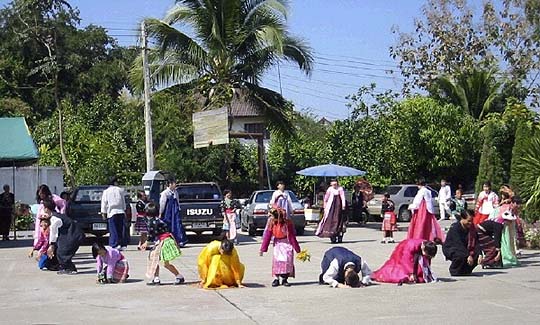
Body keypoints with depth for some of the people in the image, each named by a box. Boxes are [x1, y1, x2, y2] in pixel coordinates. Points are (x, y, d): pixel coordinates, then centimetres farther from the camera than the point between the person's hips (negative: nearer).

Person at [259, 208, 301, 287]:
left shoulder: (288, 223, -15)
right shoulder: (271, 223, -10)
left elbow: (292, 236, -10)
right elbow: (267, 236, -5)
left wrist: (297, 249, -6)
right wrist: (262, 249, -3)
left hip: (287, 243, -1)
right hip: (277, 244, 1)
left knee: (287, 260, -10)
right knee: (276, 260, -11)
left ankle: (285, 279, 0)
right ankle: (276, 279, -4)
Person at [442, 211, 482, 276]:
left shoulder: (472, 228, -4)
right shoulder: (455, 228, -24)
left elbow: (476, 243, -8)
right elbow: (459, 244, -33)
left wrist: (479, 255, -23)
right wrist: (468, 255, -39)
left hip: (464, 249, 6)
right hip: (450, 249, -6)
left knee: (476, 255, -18)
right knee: (461, 255, -37)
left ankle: (465, 270, 8)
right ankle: (454, 270, -10)